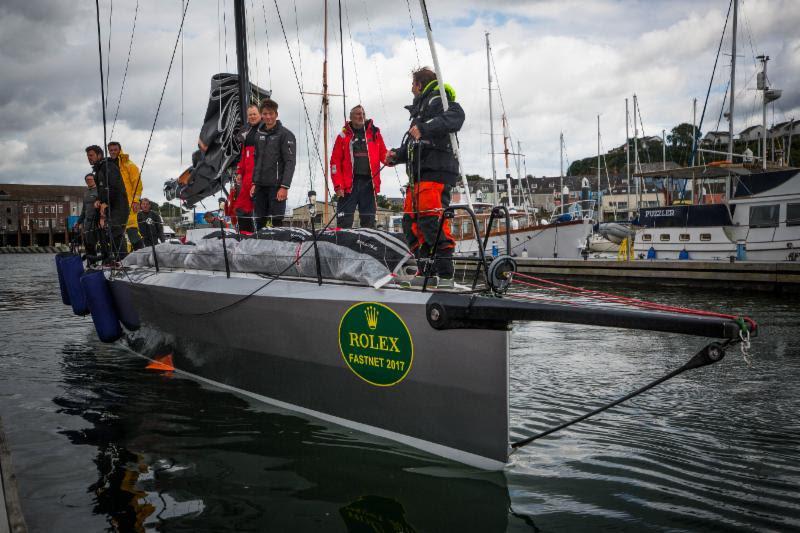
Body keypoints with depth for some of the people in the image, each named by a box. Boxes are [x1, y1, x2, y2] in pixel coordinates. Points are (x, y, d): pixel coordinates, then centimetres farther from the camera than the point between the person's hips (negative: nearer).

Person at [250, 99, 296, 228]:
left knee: (277, 222, -5)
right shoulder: (259, 134, 14)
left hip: (276, 186, -6)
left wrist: (284, 187, -18)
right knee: (259, 222, 9)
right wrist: (254, 183, 13)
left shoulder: (285, 135, -6)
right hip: (260, 186, 6)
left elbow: (290, 162, -11)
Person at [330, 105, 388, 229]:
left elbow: (383, 155, 9)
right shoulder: (344, 136, 7)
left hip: (369, 183, 2)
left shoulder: (374, 133, 13)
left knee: (369, 222, 5)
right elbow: (335, 162, 2)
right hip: (349, 184, -2)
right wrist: (338, 185, -7)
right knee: (345, 221, -4)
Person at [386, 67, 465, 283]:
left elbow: (456, 115, -21)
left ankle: (445, 273, -22)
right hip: (420, 173, 10)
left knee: (430, 217, -21)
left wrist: (425, 127, -29)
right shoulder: (420, 107, 32)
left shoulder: (437, 100, 1)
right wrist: (396, 155, 15)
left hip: (436, 170, -10)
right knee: (411, 221, 6)